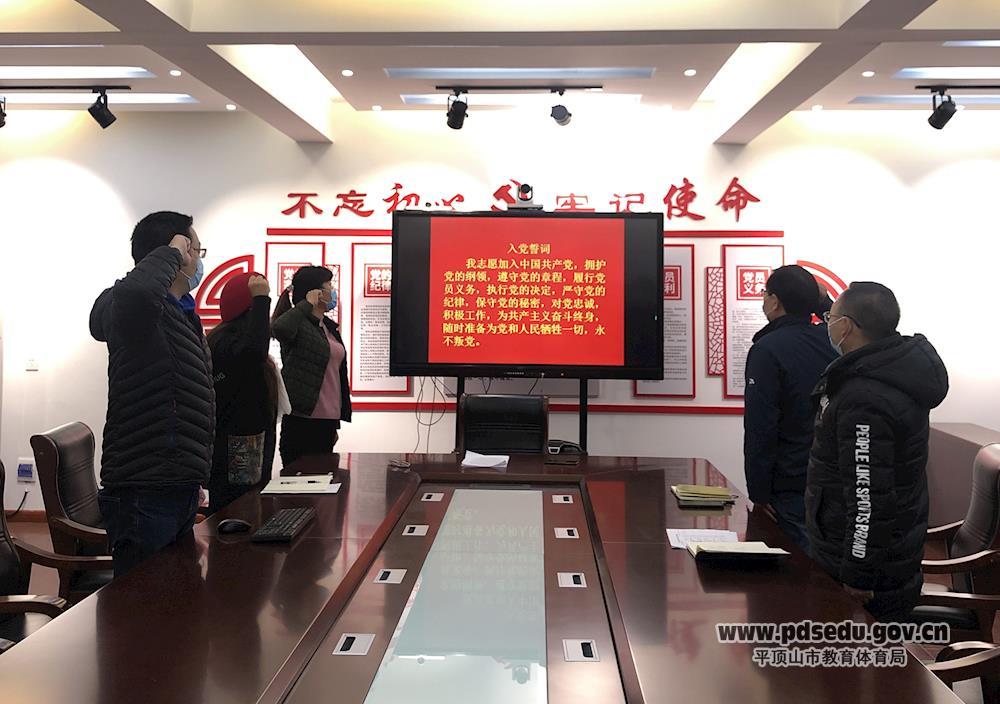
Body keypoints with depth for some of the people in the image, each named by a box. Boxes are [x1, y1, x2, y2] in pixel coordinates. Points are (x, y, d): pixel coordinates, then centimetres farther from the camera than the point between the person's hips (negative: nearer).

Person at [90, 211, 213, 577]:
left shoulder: (182, 313, 18)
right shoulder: (137, 310, -13)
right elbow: (134, 290, -42)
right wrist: (169, 254, -22)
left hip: (178, 488, 10)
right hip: (145, 491, -10)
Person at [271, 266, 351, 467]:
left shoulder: (329, 327, 16)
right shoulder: (300, 324, -9)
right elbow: (280, 328, -35)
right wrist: (307, 304, -19)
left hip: (327, 420, 8)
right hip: (302, 420, -8)